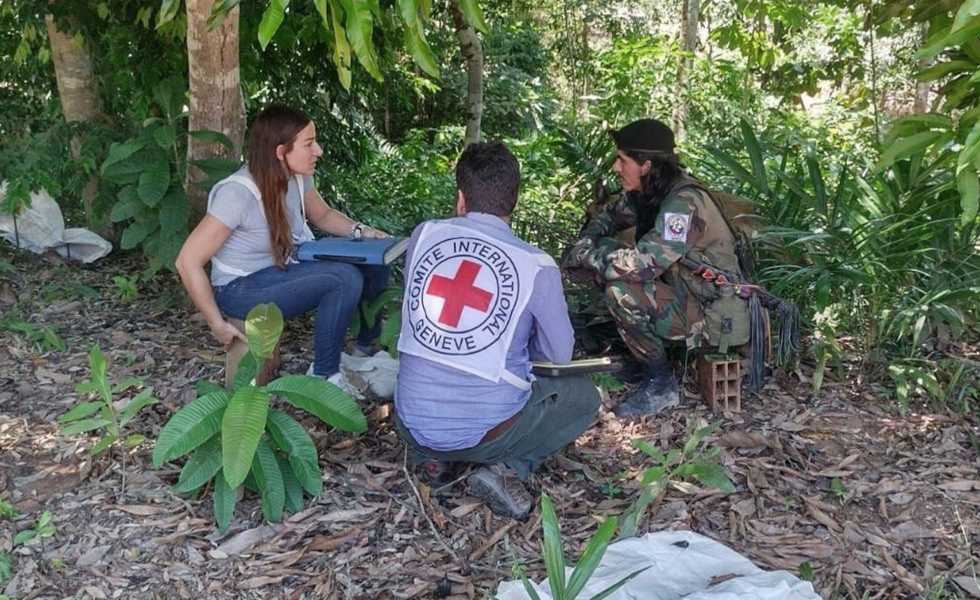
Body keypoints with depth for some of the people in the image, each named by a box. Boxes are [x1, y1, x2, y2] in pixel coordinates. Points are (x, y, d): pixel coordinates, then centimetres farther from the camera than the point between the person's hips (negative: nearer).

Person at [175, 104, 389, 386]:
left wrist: (360, 230, -6)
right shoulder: (239, 193, -28)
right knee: (345, 278, -26)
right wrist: (217, 324, -20)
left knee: (375, 267, -6)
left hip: (285, 269, 7)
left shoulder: (297, 176, -7)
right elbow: (188, 262, -25)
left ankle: (366, 349, 18)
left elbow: (323, 215, 13)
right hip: (242, 288, -7)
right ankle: (324, 375, -8)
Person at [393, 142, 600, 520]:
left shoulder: (424, 235, -3)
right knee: (583, 396, 20)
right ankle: (505, 470, 1)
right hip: (485, 431, -4)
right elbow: (559, 355, 3)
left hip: (412, 424, 4)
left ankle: (433, 457, 14)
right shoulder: (537, 266, -10)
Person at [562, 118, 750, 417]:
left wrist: (584, 256, -20)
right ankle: (636, 348, 10)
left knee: (622, 290, -28)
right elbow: (610, 214, 18)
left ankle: (661, 384, -9)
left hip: (715, 317, -9)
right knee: (605, 251, 3)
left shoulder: (685, 202, -27)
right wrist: (585, 243, -2)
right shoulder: (648, 192, 0)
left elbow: (643, 263, -34)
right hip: (684, 295, 9)